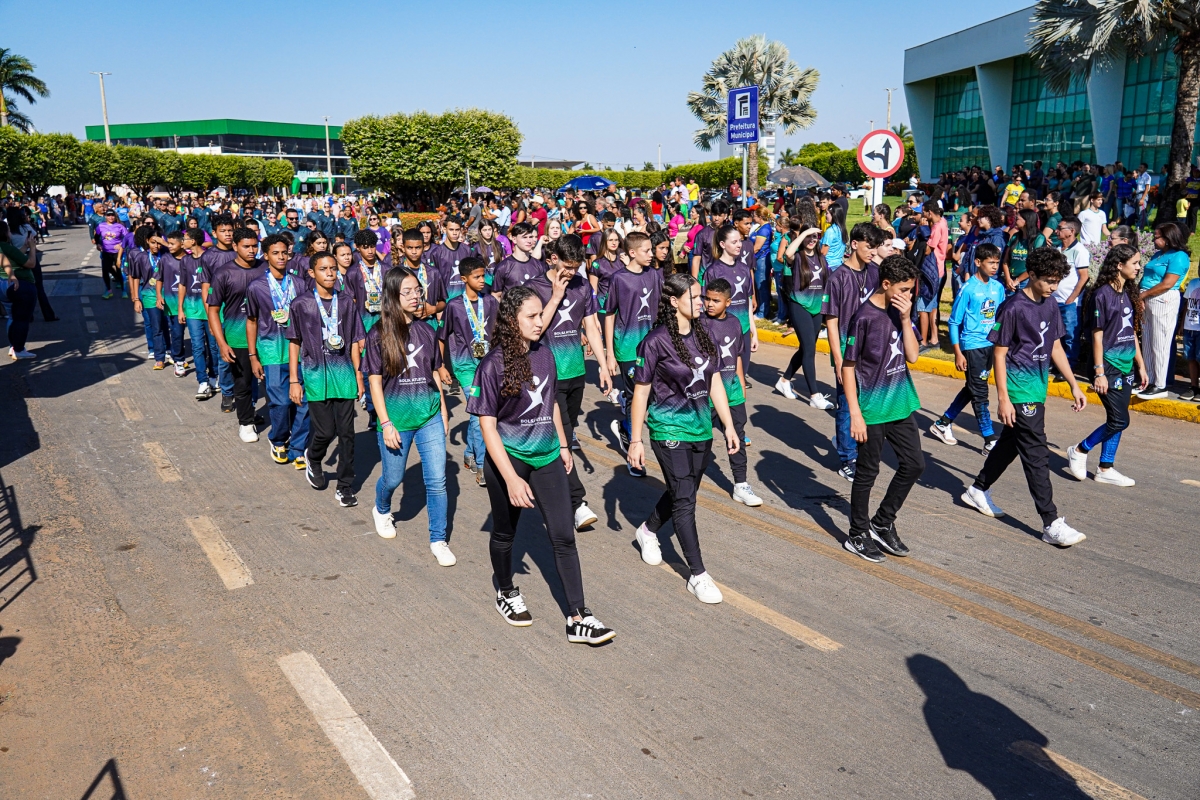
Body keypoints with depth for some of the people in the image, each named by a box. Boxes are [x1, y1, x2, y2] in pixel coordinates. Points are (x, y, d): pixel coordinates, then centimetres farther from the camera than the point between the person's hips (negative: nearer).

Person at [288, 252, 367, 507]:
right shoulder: (301, 304, -1)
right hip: (316, 373, -2)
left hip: (343, 371, 2)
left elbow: (354, 341, 11)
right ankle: (313, 459, 31)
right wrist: (294, 380, 1)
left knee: (346, 432, 2)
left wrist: (358, 374, 8)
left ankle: (345, 486, 15)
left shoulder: (346, 301, 6)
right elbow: (294, 343, 3)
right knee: (325, 430, -5)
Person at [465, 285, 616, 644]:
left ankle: (578, 619, 2)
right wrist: (511, 478, -22)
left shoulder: (544, 353, 0)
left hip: (546, 456, 4)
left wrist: (563, 445, 18)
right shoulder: (494, 365, -16)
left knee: (563, 535, -1)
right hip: (507, 458, -4)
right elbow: (487, 427, -17)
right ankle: (506, 592, 42)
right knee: (505, 533, 16)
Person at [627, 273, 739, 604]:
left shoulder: (703, 335, 4)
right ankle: (698, 576, 2)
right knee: (685, 500, -5)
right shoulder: (656, 341, -13)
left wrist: (728, 425, 8)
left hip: (701, 428, 7)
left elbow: (715, 382, 10)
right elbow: (641, 392, -10)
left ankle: (647, 532, 46)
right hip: (669, 430, -6)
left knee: (683, 492, 19)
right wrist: (636, 440, -10)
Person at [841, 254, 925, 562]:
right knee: (867, 473, 6)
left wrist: (906, 318, -11)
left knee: (914, 464, 13)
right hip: (873, 410, -7)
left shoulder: (899, 312, 3)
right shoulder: (864, 317, -16)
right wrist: (855, 413, -16)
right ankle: (858, 536, 22)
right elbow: (848, 367, -14)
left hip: (902, 404, 7)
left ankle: (882, 524, 29)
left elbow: (912, 356, -1)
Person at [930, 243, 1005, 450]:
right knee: (980, 393, -1)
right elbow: (954, 322, -9)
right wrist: (958, 353, -11)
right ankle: (990, 439, 4)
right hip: (972, 346, -7)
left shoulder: (998, 287, 4)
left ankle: (943, 423, 29)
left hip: (991, 345, 7)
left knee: (972, 389, 15)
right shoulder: (968, 289, -13)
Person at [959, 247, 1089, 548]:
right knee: (1036, 454, -7)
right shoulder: (1013, 308, -15)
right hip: (1019, 391, -8)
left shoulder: (1050, 306, 7)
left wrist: (1074, 385, 12)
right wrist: (1003, 399, -16)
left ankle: (978, 490, 36)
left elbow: (1055, 347, 16)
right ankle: (1051, 523, -4)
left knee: (1011, 442, 19)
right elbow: (999, 354, -13)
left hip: (1038, 389, 8)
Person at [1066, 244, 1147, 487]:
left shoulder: (1129, 294, 10)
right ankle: (1079, 451, 10)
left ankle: (1105, 469, 17)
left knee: (1116, 421, 9)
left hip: (1126, 367, 8)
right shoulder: (1102, 294, -12)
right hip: (1109, 367, -8)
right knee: (1119, 420, -8)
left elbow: (1132, 333, 16)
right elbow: (1097, 336, -13)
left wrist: (1140, 366, 15)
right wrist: (1099, 372, -16)